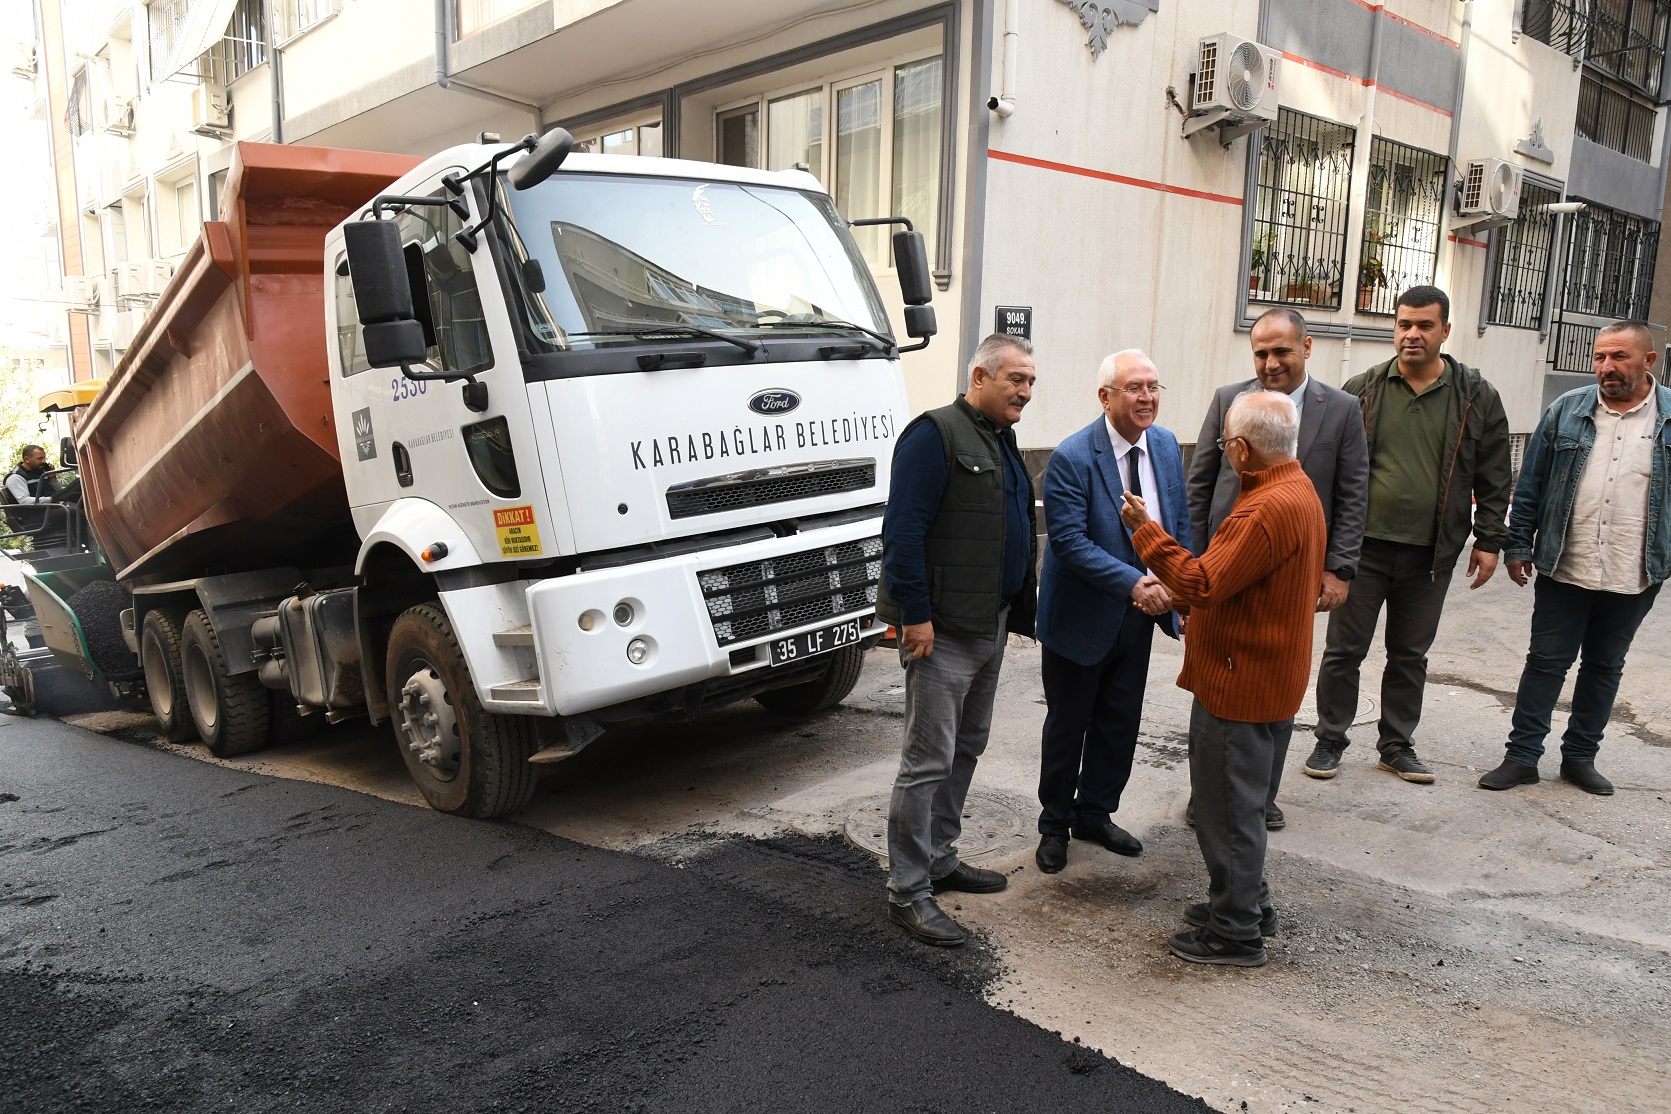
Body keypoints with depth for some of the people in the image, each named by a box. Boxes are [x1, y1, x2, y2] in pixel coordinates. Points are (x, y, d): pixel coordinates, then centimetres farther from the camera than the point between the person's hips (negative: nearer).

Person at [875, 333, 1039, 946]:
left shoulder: (1002, 441, 15)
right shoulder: (936, 435, -14)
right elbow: (903, 530, -20)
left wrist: (1016, 609, 17)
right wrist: (915, 614, -22)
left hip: (991, 626, 10)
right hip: (943, 629, -10)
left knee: (966, 749, 17)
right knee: (929, 761, -4)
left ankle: (939, 859, 32)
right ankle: (908, 892, 7)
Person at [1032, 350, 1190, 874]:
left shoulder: (1166, 445, 0)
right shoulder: (1071, 458, -20)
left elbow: (1180, 522, 7)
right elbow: (1069, 540, -25)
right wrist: (1133, 583, -31)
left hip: (1140, 614, 6)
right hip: (1083, 615, -6)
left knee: (1120, 723, 17)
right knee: (1068, 724, 10)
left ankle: (1094, 814, 37)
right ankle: (1054, 825, 29)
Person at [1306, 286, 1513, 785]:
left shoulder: (1476, 397, 2)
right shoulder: (1361, 390, 0)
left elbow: (1494, 477, 6)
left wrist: (1488, 541, 2)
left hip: (1431, 553, 1)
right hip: (1362, 545, -1)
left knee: (1410, 655, 14)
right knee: (1344, 650, 5)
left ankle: (1398, 746, 28)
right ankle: (1330, 741, 19)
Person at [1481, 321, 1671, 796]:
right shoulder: (1566, 410, 1)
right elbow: (1530, 485, 3)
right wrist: (1518, 546, 0)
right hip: (1563, 570, 0)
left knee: (1604, 667, 13)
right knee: (1546, 662, 5)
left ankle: (1580, 756, 26)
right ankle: (1522, 756, 12)